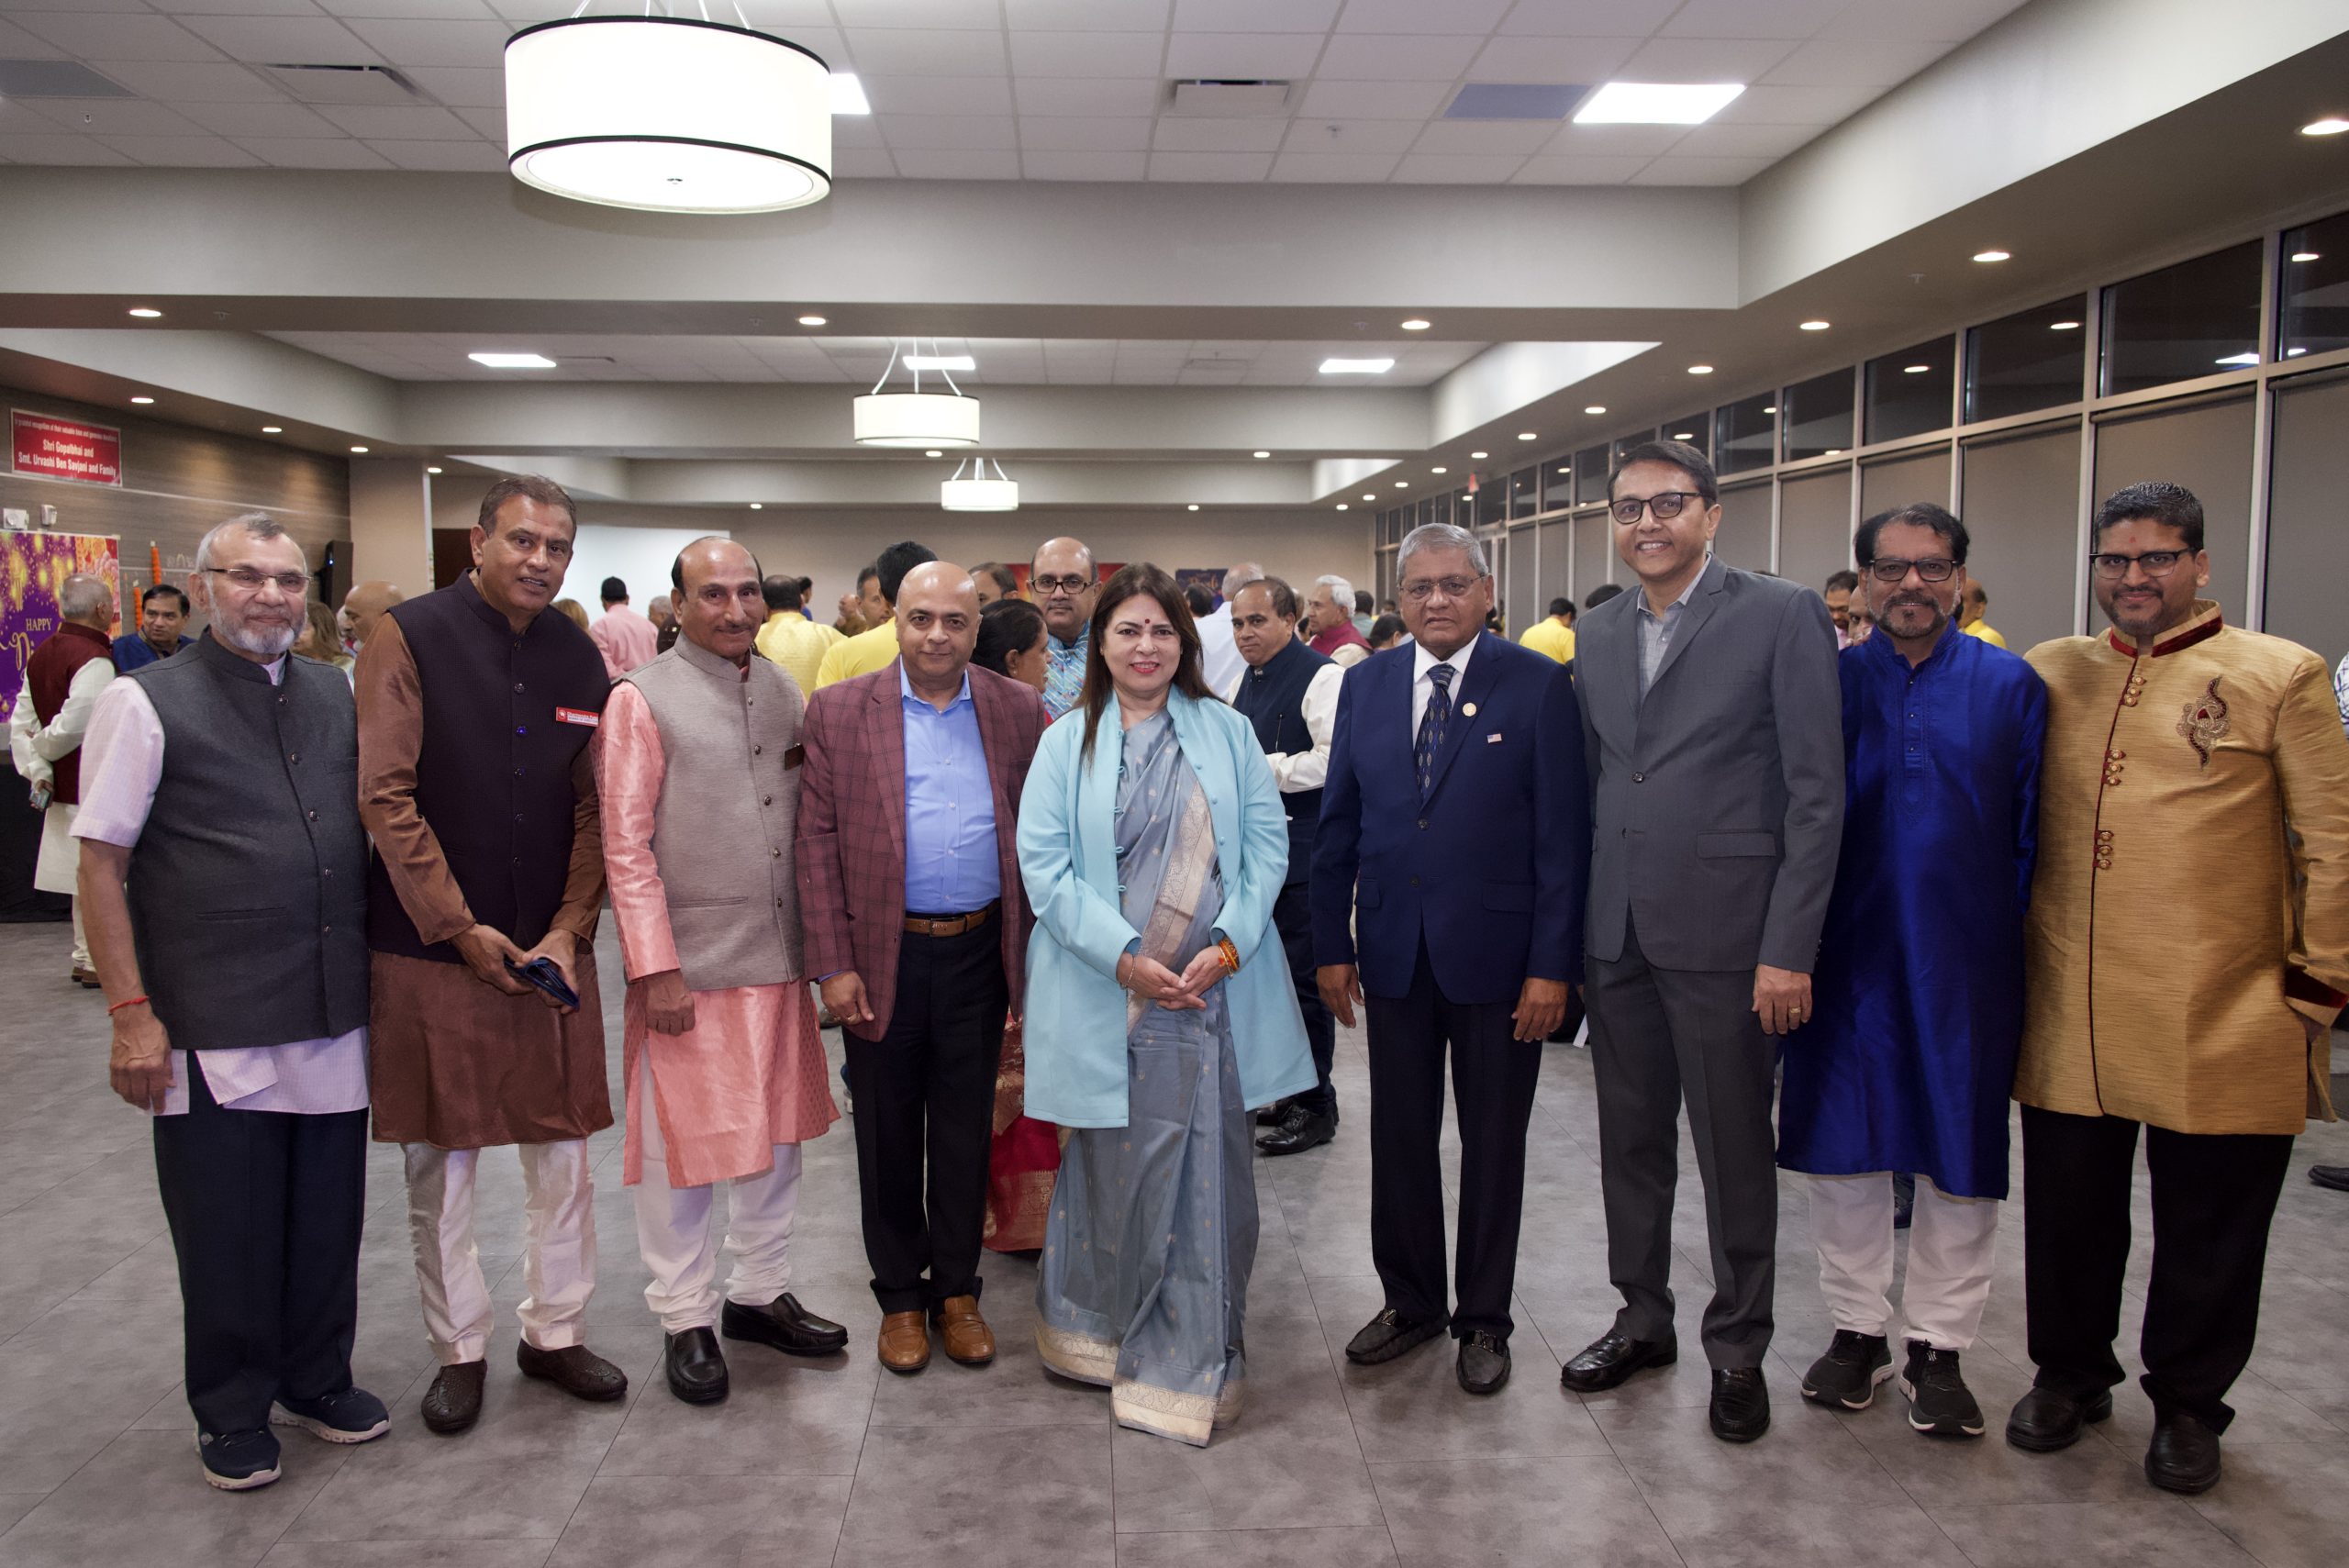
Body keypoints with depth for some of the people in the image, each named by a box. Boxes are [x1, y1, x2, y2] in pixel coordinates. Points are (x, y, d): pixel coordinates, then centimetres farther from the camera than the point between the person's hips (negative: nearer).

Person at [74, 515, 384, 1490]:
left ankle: (315, 1380, 34)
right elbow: (101, 865, -5)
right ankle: (232, 1413, 28)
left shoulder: (339, 698, 9)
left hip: (334, 1022, 4)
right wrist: (131, 1012, -10)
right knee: (226, 1235, 8)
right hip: (213, 1033, -4)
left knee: (327, 1221, 14)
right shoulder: (146, 703, -4)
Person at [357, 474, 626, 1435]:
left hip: (551, 950, 4)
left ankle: (556, 1332, 26)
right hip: (432, 951, -3)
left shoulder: (580, 659, 7)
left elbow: (594, 809, 6)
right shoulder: (409, 637, -5)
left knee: (562, 1154, 10)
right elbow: (385, 797, -10)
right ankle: (459, 1350, 24)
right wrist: (461, 928, -13)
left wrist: (569, 930, -6)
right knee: (440, 1161, 8)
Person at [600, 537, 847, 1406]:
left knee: (776, 1133, 15)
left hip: (778, 959, 6)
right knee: (684, 1146, 6)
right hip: (688, 969, -5)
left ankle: (760, 1292, 32)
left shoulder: (781, 691, 9)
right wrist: (655, 968, -15)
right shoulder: (641, 700, -7)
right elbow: (625, 845, -10)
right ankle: (686, 1319, 22)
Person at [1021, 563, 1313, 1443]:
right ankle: (1099, 1334, 30)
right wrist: (1124, 958, -14)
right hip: (1109, 997, -1)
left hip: (1214, 993, 1)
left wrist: (1228, 946, -10)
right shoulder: (1066, 744, 5)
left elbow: (1267, 843, 4)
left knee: (1209, 1176, 4)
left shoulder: (1227, 731, 9)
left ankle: (1191, 1366, 18)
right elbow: (1045, 866, -4)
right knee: (1114, 1172, 8)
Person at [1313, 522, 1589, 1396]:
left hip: (1497, 956, -3)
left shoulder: (1538, 685, -6)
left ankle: (1485, 1318, 27)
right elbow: (1338, 825, 8)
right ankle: (1411, 1301, 31)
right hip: (1394, 954, 3)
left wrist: (1553, 964, -12)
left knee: (1493, 1145, 10)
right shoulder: (1366, 685, 6)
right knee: (1399, 1138, 13)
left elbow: (1563, 835, -8)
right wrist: (1331, 945, 3)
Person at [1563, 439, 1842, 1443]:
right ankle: (1643, 1321, 34)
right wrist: (1571, 929, 7)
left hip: (1725, 935, -5)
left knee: (1734, 1155, 7)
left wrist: (1790, 949, -15)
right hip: (1617, 936, 5)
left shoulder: (1782, 616, -7)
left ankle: (1738, 1350, 25)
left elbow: (1816, 794, -10)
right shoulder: (1598, 634, 10)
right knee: (1631, 1144, 16)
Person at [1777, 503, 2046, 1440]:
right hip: (1847, 957, 1)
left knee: (1960, 1151, 7)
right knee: (1840, 1147, 8)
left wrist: (2016, 941, -3)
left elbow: (2031, 834, 3)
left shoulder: (2011, 687, 1)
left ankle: (1939, 1346, 23)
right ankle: (1858, 1328, 26)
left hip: (1966, 962, -1)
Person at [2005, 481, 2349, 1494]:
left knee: (2209, 1228, 10)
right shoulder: (2049, 674, 9)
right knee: (2069, 1210, 14)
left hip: (2220, 1026, -2)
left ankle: (2188, 1403, 30)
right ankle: (2068, 1373, 34)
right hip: (2068, 1018, 3)